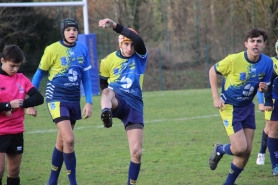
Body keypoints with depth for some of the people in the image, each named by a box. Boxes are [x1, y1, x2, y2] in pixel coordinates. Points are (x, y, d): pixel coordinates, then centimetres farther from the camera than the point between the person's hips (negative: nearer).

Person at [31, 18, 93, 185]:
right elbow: (40, 74, 1)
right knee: (69, 139, -17)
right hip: (57, 99, -5)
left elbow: (86, 77, 10)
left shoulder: (83, 49, 2)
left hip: (74, 101, 5)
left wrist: (89, 102, 4)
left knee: (62, 142, 14)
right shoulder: (53, 49, -10)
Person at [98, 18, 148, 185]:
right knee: (108, 91, -40)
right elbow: (102, 83, 19)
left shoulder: (140, 57, 3)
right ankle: (106, 114, -76)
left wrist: (115, 26, -29)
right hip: (116, 101, -1)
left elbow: (138, 40, -19)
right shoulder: (109, 60, 6)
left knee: (136, 152, -4)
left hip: (134, 106, 1)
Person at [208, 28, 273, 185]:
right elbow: (213, 71, -7)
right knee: (240, 148, -15)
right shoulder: (234, 60, -23)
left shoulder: (267, 63, -10)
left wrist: (263, 88, -20)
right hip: (230, 107, -5)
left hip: (248, 107, 5)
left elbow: (265, 84, 6)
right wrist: (216, 97, -12)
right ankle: (219, 150, 20)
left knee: (247, 151, 4)